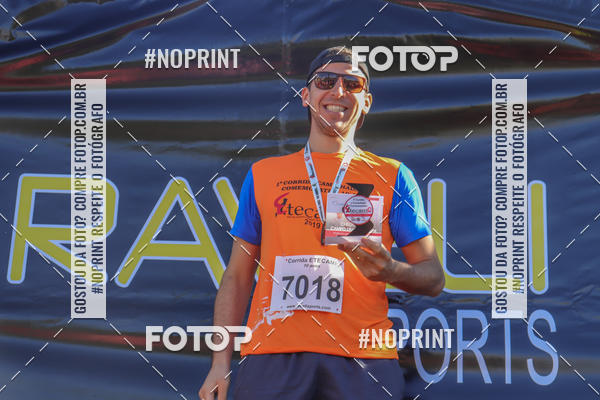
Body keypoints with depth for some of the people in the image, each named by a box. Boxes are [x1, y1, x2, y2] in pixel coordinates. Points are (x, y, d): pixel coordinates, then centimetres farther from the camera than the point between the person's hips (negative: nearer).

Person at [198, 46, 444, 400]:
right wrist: (221, 363, 5)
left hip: (363, 357, -1)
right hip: (272, 354, 1)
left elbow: (433, 278, 10)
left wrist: (390, 271, -13)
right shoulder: (263, 174, 16)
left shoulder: (392, 177, 12)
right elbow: (238, 277, 16)